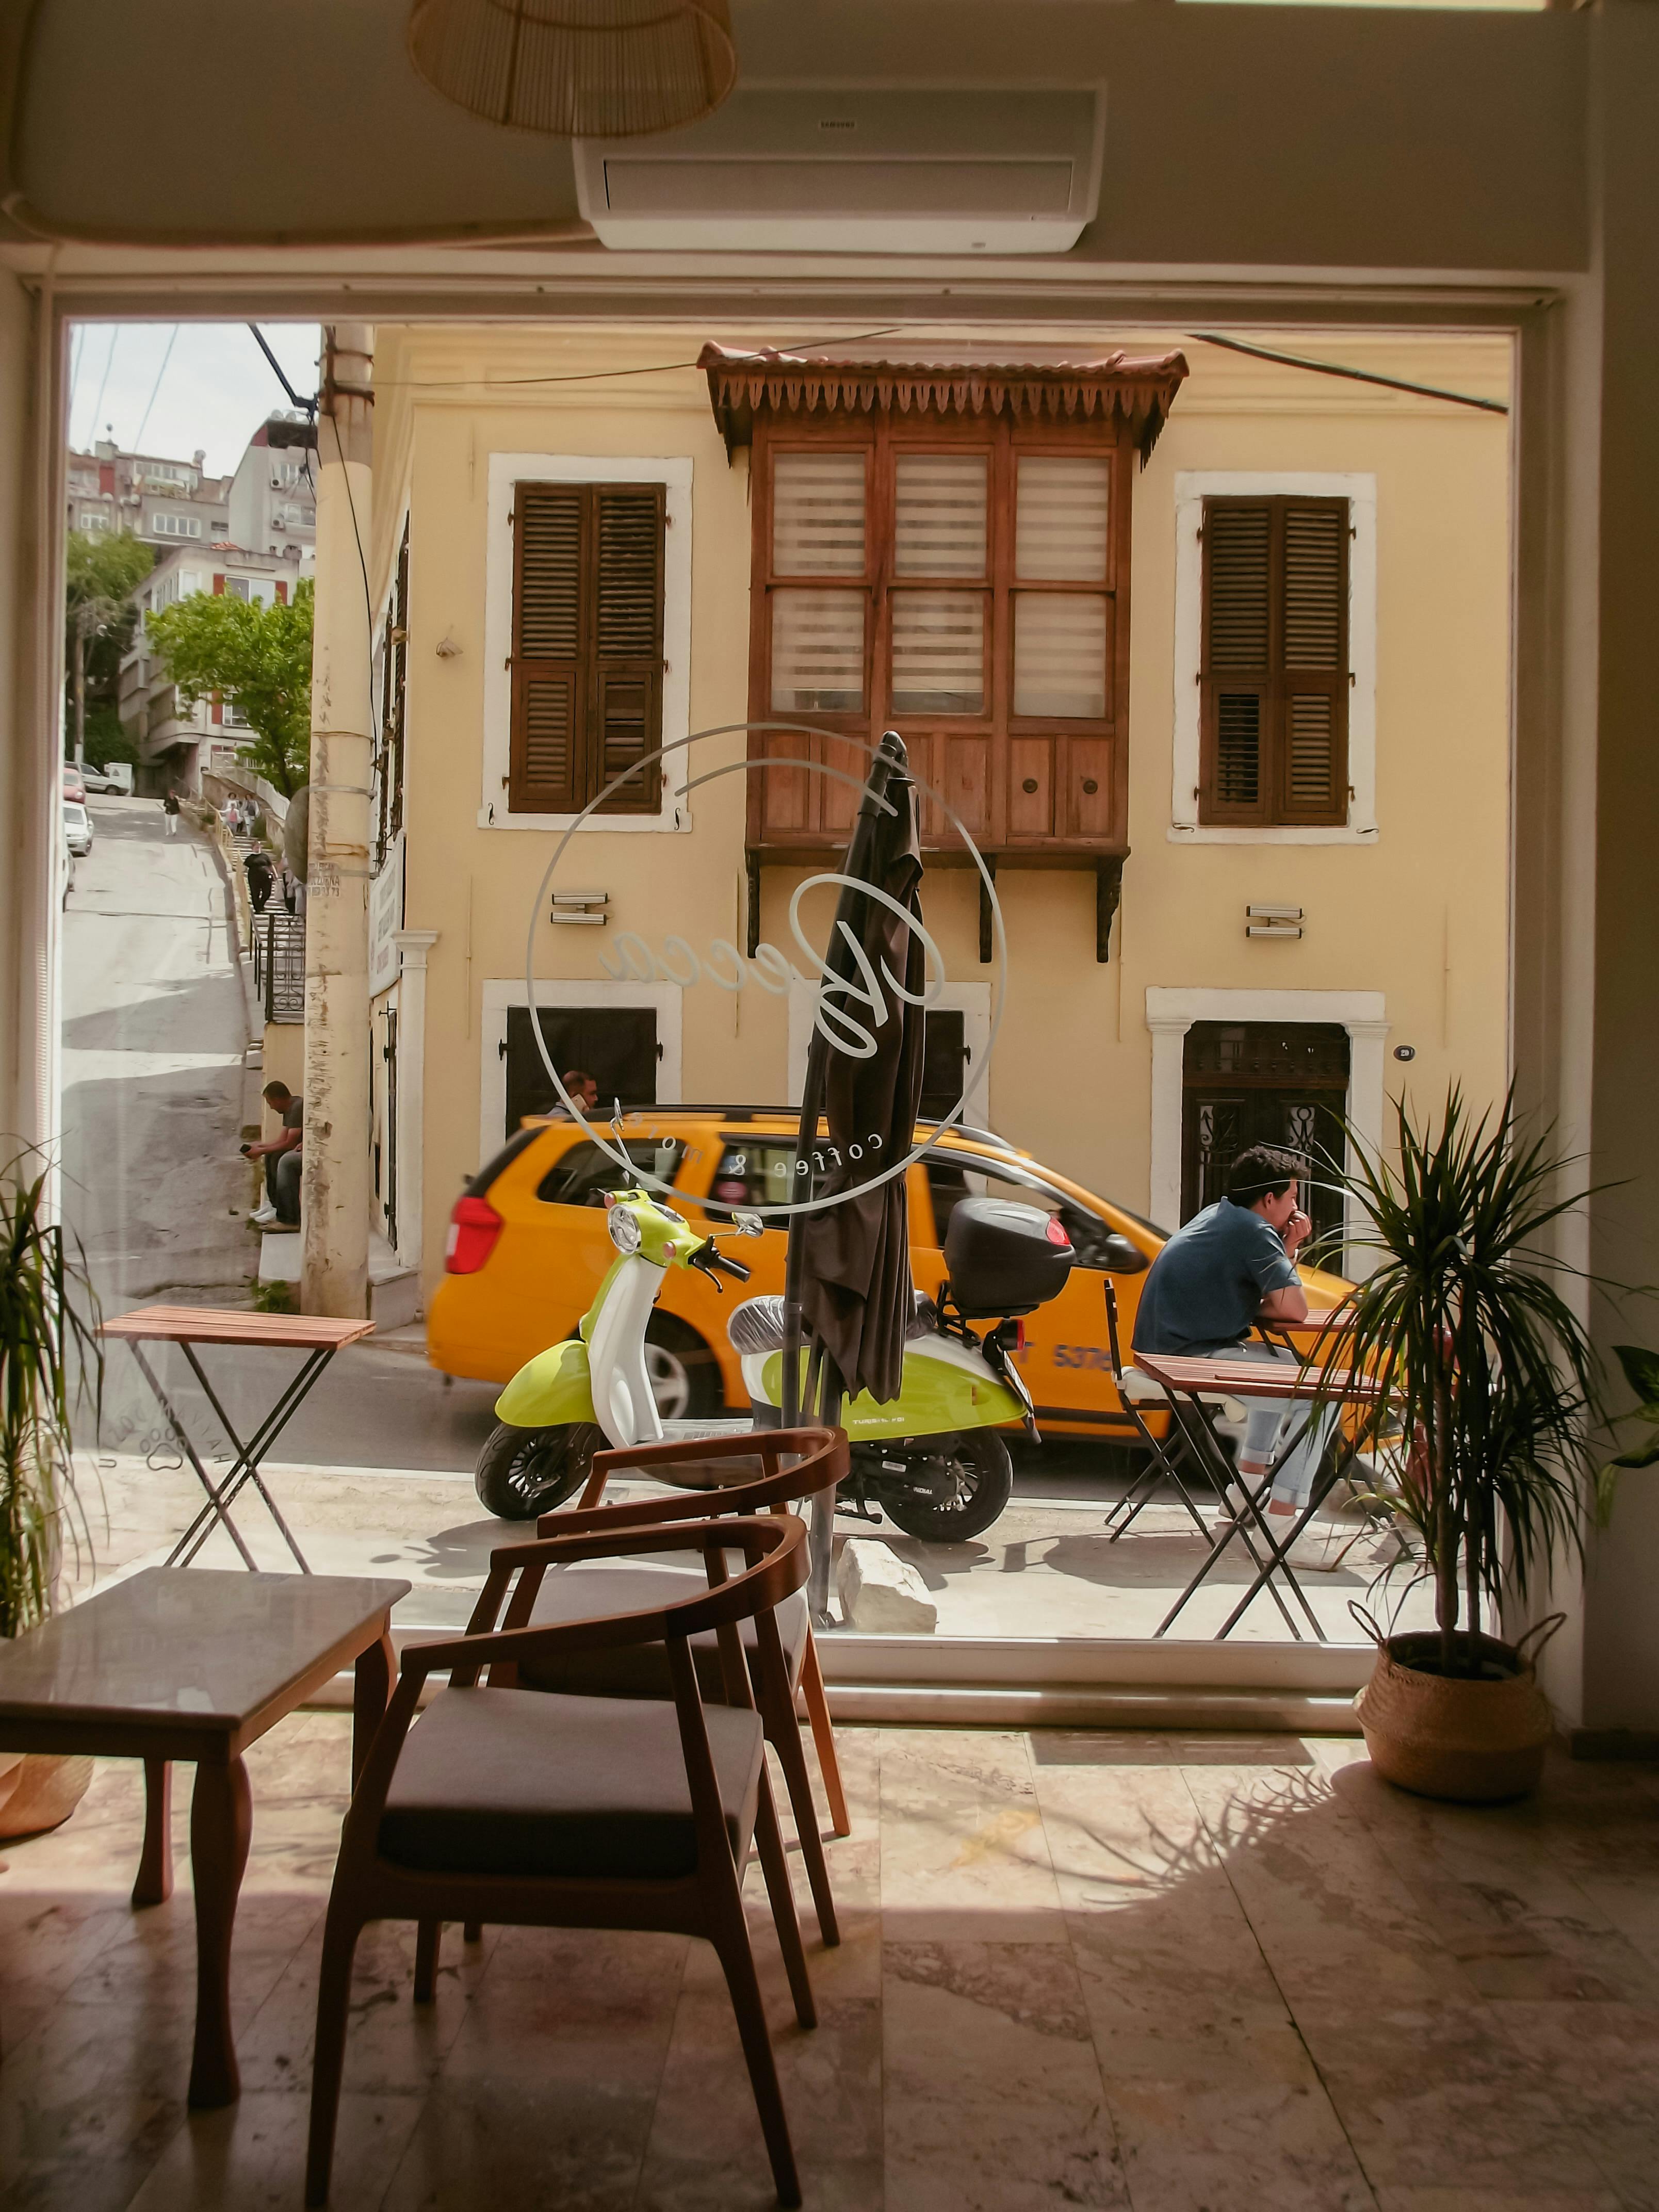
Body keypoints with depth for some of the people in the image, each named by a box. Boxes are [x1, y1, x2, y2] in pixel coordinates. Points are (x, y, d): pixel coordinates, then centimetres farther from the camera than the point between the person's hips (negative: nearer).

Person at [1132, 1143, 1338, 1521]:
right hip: (1193, 1360, -10)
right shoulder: (1255, 1232, -12)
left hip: (1165, 1348, 10)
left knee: (1286, 1364, 30)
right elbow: (1296, 1310, -11)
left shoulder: (1218, 1216, 16)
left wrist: (1287, 1247, 7)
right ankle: (1280, 1520, -11)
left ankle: (1248, 1489, 29)